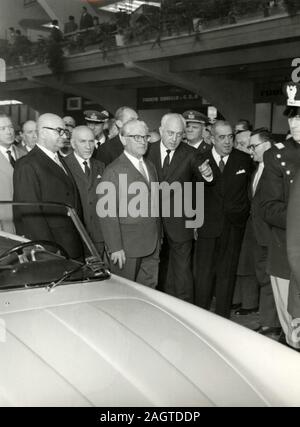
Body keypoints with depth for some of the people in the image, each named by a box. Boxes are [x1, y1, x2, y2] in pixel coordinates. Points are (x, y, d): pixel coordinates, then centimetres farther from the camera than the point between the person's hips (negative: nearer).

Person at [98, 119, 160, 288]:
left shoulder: (150, 166, 14)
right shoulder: (114, 171, -10)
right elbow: (108, 212, -13)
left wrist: (158, 236, 13)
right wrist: (115, 248, -16)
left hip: (152, 244, 6)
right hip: (127, 245, -6)